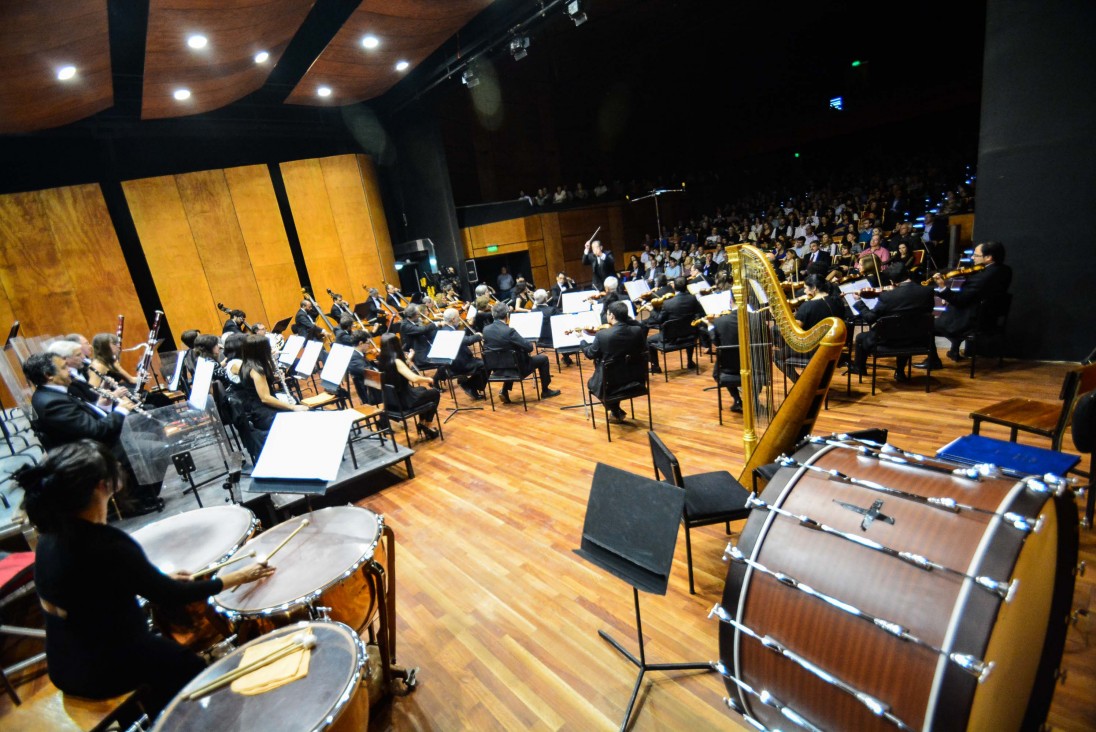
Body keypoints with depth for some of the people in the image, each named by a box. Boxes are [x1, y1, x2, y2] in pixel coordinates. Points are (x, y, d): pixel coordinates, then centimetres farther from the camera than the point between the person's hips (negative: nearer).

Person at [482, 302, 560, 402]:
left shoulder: (486, 330, -8)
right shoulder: (509, 331, -26)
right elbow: (529, 348, -22)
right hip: (517, 368, -6)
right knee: (543, 358, 13)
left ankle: (504, 391, 26)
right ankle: (545, 391, 25)